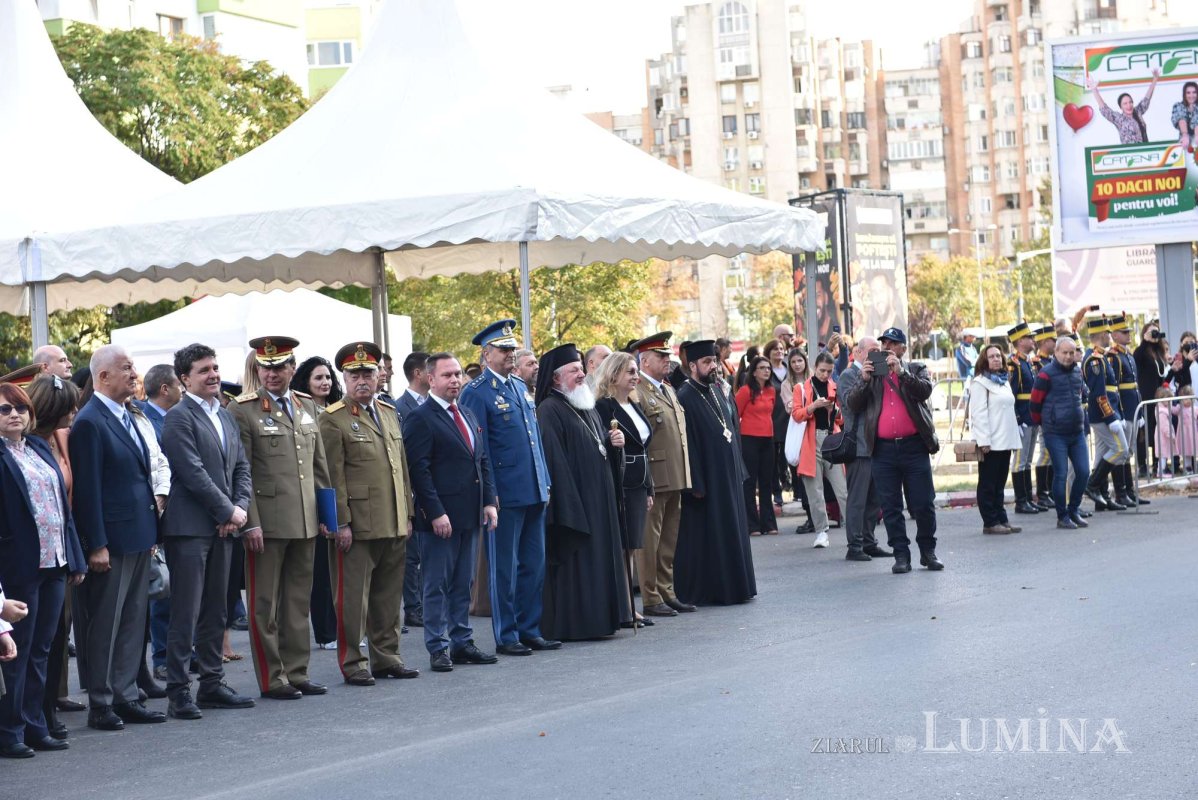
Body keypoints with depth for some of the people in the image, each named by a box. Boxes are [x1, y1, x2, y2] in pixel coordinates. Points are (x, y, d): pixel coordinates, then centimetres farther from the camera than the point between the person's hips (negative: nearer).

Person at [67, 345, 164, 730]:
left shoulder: (125, 417, 14)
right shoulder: (89, 423, -14)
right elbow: (87, 489, -17)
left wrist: (151, 530, 17)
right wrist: (96, 545, -19)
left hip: (138, 538, 9)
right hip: (113, 540, -9)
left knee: (133, 622, 13)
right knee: (105, 624, 0)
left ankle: (125, 698, 20)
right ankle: (100, 705, 7)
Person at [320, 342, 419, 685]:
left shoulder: (390, 413, 15)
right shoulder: (333, 419, -6)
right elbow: (333, 476, -10)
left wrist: (407, 513, 15)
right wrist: (341, 523, -14)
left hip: (394, 525, 7)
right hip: (356, 526, -7)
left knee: (389, 595, 13)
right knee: (353, 597, -1)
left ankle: (387, 657, 22)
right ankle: (353, 663, 6)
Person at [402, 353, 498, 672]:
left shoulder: (468, 416, 16)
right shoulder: (420, 419, -9)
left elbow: (483, 462, 19)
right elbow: (419, 470, -14)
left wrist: (489, 502, 9)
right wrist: (436, 513, -18)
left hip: (470, 515, 8)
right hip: (440, 517, -7)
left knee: (463, 583, 13)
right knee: (436, 585, 0)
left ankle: (462, 643, 19)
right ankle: (438, 648, 4)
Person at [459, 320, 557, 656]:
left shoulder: (521, 386, 14)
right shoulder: (476, 392, -9)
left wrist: (545, 482, 16)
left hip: (534, 491, 7)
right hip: (505, 495, -7)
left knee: (534, 564, 12)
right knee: (504, 568, 1)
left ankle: (530, 630, 20)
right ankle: (506, 637, 8)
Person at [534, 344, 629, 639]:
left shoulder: (586, 406, 16)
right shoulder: (549, 411, -12)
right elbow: (553, 460, -18)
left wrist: (614, 442, 1)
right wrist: (569, 504, -23)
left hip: (598, 498, 9)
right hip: (572, 499, -9)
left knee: (599, 557, 10)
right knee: (574, 562, -6)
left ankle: (599, 619, 16)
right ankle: (571, 623, -1)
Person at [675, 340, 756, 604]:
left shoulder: (716, 392, 12)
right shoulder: (685, 398, -13)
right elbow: (687, 444, -17)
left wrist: (739, 471, 13)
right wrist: (696, 483, -20)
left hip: (729, 476, 8)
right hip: (706, 479, -8)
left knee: (732, 533, 12)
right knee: (707, 537, -3)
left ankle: (733, 587, 20)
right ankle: (705, 591, 4)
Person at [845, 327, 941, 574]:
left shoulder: (916, 370, 11)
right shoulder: (871, 373, 14)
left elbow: (925, 391, -9)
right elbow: (853, 404, 5)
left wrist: (901, 371, -16)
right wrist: (865, 380, -8)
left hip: (914, 446, -1)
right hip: (883, 450, 2)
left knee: (924, 504, 1)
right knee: (891, 507, 3)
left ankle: (928, 551, 15)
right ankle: (901, 555, 10)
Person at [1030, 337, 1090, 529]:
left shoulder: (1077, 372, 10)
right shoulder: (1046, 374, -10)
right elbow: (1035, 403, -3)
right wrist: (1044, 423, 8)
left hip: (1077, 432, 6)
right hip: (1056, 434, -6)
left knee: (1083, 472, 1)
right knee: (1061, 474, -5)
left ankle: (1073, 511, 18)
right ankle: (1062, 517, 5)